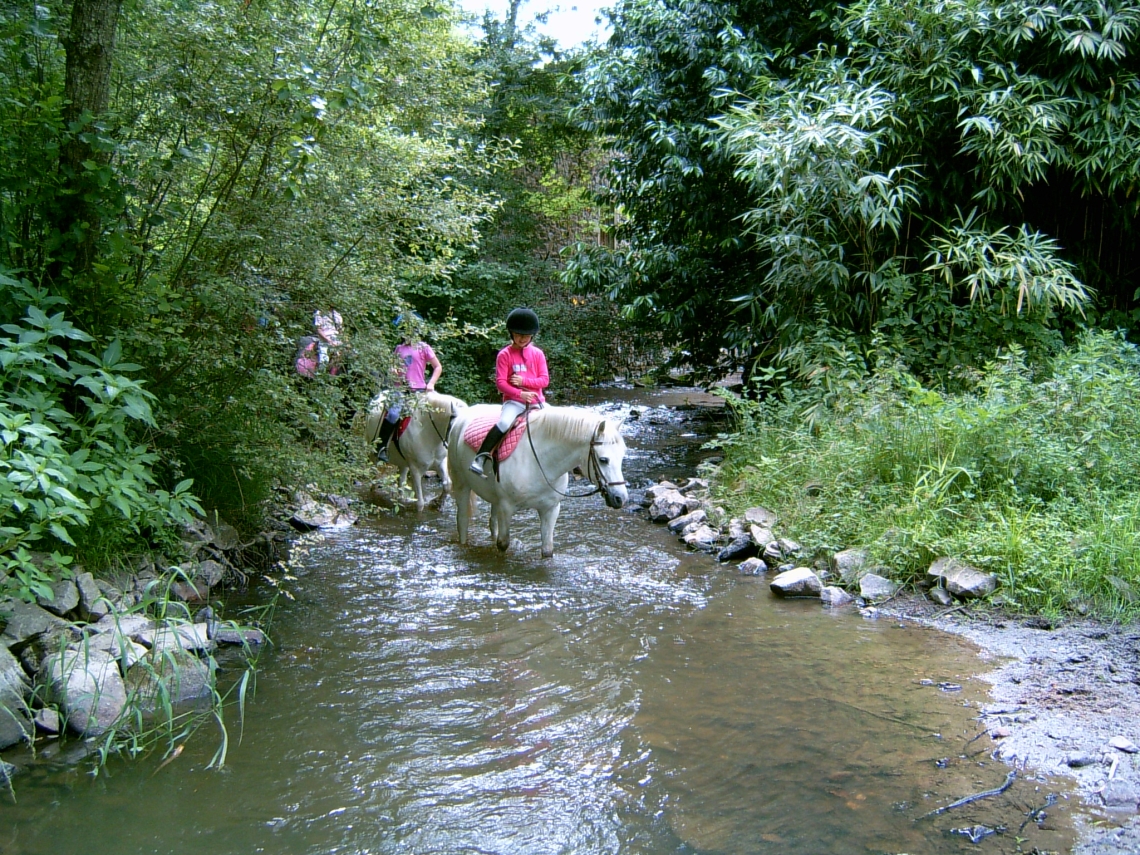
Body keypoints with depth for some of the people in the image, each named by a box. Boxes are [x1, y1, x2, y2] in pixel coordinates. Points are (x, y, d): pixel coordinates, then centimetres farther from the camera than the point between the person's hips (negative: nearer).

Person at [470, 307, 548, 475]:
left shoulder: (538, 354, 8)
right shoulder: (504, 355, 0)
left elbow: (545, 380, 3)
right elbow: (500, 382, -6)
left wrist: (523, 381, -12)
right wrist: (520, 393, -19)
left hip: (536, 400, 4)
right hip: (514, 400, -4)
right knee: (504, 423, -32)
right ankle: (480, 458, -30)